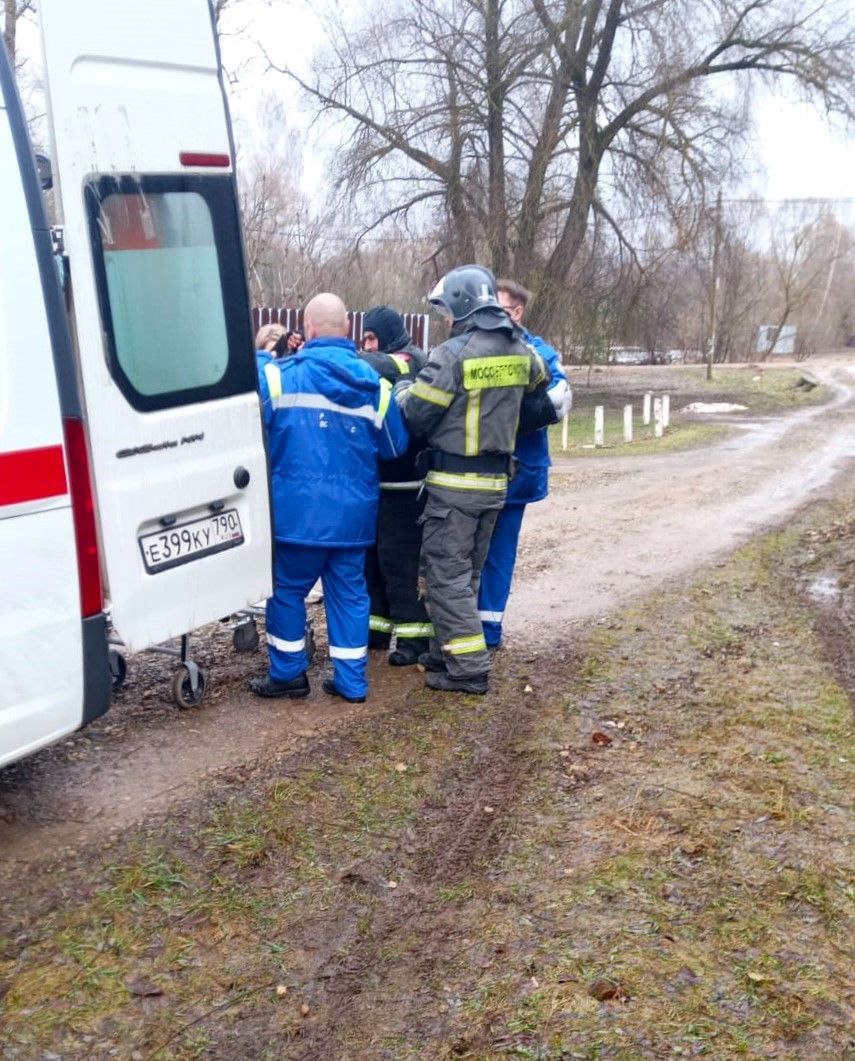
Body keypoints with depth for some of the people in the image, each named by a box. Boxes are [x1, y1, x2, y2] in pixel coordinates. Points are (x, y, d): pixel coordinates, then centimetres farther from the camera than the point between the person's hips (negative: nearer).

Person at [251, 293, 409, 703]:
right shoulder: (374, 384, 0)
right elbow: (395, 446, 6)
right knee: (349, 592, 13)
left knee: (287, 589, 13)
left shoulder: (279, 375, -9)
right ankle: (351, 681, 18)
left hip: (297, 511, -3)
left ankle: (288, 674, 22)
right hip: (353, 514, 3)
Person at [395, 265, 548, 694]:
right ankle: (447, 652, 28)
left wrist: (402, 386, 8)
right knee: (467, 571, 17)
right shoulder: (521, 351, 5)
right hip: (495, 480, 7)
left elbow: (414, 415, -13)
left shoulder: (453, 354, -16)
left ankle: (468, 667, -1)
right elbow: (542, 390, 21)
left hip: (454, 481, -7)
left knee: (446, 572, 0)